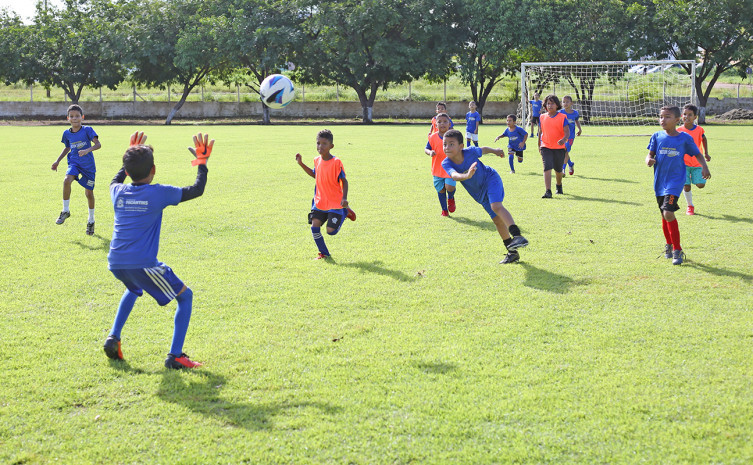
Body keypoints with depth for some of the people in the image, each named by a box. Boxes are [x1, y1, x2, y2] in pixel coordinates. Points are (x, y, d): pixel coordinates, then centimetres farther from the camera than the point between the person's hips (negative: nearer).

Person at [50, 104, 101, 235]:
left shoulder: (87, 130, -9)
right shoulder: (67, 133, 3)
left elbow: (98, 144, -18)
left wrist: (87, 150, -35)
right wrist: (58, 161, 15)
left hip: (88, 165, -2)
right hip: (74, 163, 2)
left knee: (89, 192, 4)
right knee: (67, 180, -29)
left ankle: (91, 220, 26)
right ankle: (66, 210, -12)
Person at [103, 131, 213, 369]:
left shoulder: (118, 192, 9)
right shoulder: (159, 193, -5)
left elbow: (116, 180, 36)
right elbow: (196, 190, 4)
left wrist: (131, 159, 44)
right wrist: (202, 163, 17)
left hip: (116, 263, 6)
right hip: (143, 264, -6)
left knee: (134, 289, 39)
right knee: (185, 296, 9)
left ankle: (113, 338, 25)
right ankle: (175, 356, -3)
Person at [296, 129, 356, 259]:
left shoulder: (336, 162, -17)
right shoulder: (317, 160, 3)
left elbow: (344, 181, -12)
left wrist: (344, 198, -23)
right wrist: (301, 164, 15)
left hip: (335, 203, -6)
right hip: (319, 202, 6)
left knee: (331, 231, -6)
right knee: (314, 226, -6)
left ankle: (345, 212, 21)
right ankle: (324, 253, 12)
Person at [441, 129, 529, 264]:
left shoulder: (470, 152, -24)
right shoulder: (446, 163, -22)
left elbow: (484, 149, -1)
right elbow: (454, 175, -43)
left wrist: (495, 151, 16)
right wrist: (467, 176, -63)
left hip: (490, 178, -3)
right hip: (480, 194, 4)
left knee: (496, 206, -30)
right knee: (497, 220, 5)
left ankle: (517, 236, -42)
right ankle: (512, 252, 14)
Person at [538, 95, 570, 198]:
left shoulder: (562, 117, -4)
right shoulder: (542, 117, 5)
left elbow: (567, 132, -11)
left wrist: (564, 140, -32)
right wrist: (539, 146, 18)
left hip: (559, 147, -1)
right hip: (546, 147, 1)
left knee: (558, 169, 12)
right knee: (547, 167, -16)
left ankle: (559, 186, 42)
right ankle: (548, 191, -22)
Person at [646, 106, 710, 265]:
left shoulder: (685, 138, -2)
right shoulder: (657, 137, 3)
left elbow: (697, 154, 9)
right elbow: (650, 154, 2)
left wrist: (704, 166, -8)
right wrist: (649, 160, -21)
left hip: (676, 180, -4)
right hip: (660, 181, 4)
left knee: (668, 213, -20)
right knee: (664, 216, 13)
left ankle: (677, 250, -10)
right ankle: (669, 245, 37)